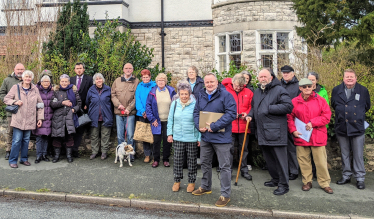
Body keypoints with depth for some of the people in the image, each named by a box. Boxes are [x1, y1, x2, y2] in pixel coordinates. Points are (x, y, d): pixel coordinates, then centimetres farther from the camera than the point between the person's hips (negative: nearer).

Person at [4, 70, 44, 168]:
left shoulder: (35, 89, 7)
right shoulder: (16, 87, 2)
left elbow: (40, 104, 10)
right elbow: (6, 99, 7)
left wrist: (40, 118, 5)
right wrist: (15, 102, -13)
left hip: (30, 120, 2)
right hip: (18, 120, -2)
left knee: (26, 140, 10)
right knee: (17, 140, -4)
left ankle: (24, 159, 22)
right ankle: (13, 160, 9)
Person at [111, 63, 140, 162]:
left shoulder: (136, 81, 2)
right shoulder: (117, 81, 12)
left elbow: (136, 98, -4)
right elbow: (113, 94, 9)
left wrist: (129, 108, -11)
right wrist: (118, 104, -7)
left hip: (130, 113, -3)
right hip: (118, 112, 3)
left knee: (130, 135, 0)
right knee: (120, 135, 9)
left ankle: (131, 154, 13)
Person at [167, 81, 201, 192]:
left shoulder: (195, 104, -9)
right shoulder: (175, 104, 2)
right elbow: (170, 120, 11)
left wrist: (200, 138, -6)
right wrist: (170, 133, 7)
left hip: (192, 138, -2)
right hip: (177, 137, 3)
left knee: (192, 161, 10)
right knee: (177, 160, 11)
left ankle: (191, 182, 27)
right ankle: (177, 181, 29)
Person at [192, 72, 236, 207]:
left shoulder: (225, 95, -11)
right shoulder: (201, 96, 8)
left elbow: (231, 113, -18)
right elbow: (196, 112, 12)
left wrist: (214, 126, -22)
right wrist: (199, 126, -7)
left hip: (221, 137, -6)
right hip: (205, 136, 6)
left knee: (225, 166, 2)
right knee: (205, 163, 20)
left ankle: (225, 194, 16)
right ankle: (205, 187, 40)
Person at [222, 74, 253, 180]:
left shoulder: (248, 92, 6)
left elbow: (251, 106, 9)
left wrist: (247, 113, -10)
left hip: (244, 126, 2)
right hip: (230, 126, -2)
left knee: (244, 149, 13)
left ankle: (244, 170, 27)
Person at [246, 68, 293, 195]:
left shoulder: (279, 90, -7)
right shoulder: (257, 92, 17)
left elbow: (288, 107, -17)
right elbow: (254, 107, 31)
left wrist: (269, 108, -16)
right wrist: (251, 115, 10)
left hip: (276, 131, -8)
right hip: (262, 132, 8)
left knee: (280, 158, -2)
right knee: (268, 158, 17)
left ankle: (283, 184, 9)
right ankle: (275, 179, 33)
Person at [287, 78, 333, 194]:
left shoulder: (320, 100, 1)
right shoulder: (295, 101, 2)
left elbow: (327, 116, -2)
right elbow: (289, 117, 6)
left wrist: (313, 122, -12)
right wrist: (293, 130, -7)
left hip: (318, 136, -1)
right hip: (301, 136, 1)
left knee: (321, 161, 4)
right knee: (304, 160, 9)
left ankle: (324, 183, 20)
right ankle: (307, 182, 25)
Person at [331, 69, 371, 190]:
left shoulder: (363, 90, 2)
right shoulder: (336, 90, 5)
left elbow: (367, 106, 15)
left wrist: (358, 114, 14)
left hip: (357, 128, -1)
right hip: (341, 128, 2)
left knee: (358, 155, 3)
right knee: (344, 154, 12)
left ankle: (360, 178, 15)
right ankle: (346, 175, 24)